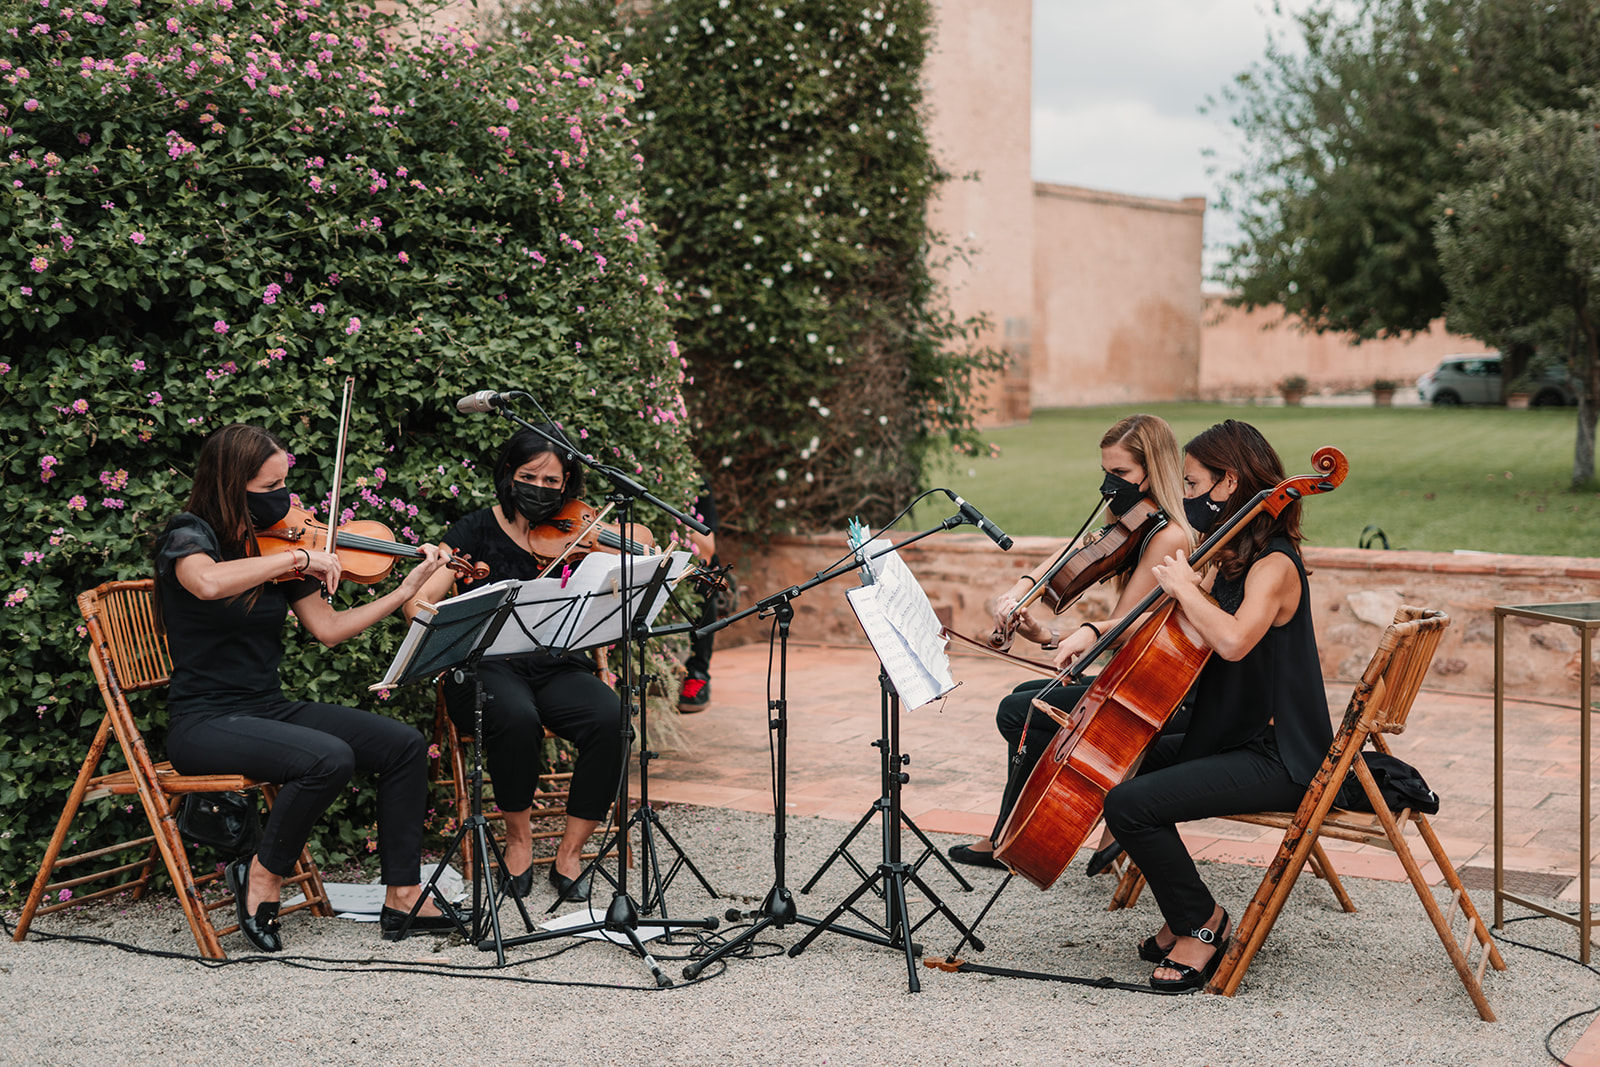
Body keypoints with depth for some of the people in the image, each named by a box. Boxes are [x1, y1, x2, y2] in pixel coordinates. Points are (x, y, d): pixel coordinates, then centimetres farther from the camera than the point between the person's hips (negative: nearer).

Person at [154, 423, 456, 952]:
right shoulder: (188, 534, -9)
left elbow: (329, 629, 8)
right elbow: (209, 582, -35)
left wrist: (408, 588, 3)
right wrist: (298, 558, -29)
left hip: (269, 709, 7)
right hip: (206, 722, -7)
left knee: (404, 745, -8)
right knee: (330, 758, -31)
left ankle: (403, 895, -2)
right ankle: (263, 876, -8)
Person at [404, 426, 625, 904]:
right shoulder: (477, 531, 4)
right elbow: (418, 601, -5)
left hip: (556, 667, 2)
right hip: (488, 667, -2)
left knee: (609, 718, -28)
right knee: (517, 718, -36)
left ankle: (570, 852, -12)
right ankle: (518, 838, -9)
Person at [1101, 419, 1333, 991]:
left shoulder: (1274, 566, -19)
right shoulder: (1230, 558, 12)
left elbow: (1232, 640, -39)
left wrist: (1184, 585, -23)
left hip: (1275, 761, -11)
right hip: (1232, 739, 11)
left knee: (1129, 804, -22)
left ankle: (1203, 922, 0)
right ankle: (1184, 917, 21)